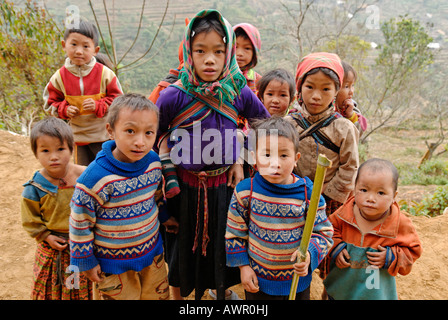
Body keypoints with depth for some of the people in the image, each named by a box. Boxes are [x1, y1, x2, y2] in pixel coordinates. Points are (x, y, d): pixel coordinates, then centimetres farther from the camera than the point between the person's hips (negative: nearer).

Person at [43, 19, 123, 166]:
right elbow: (50, 102, 8)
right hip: (78, 136, 3)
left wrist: (98, 106, -22)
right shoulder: (59, 77, -4)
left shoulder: (105, 73, -12)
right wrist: (65, 110, -12)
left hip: (104, 135, -2)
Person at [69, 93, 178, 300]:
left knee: (159, 295, 23)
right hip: (113, 264, -5)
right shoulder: (96, 177, -28)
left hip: (152, 253, 5)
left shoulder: (153, 161, -11)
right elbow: (80, 223, -16)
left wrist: (164, 217, 21)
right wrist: (86, 261, -9)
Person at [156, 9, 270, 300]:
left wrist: (241, 159, -1)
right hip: (184, 187, -2)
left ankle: (224, 289, 51)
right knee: (184, 246, 18)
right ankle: (179, 294, 46)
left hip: (224, 185, 2)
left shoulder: (239, 93, -10)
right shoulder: (174, 96, -17)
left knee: (224, 241, 21)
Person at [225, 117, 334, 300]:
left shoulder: (309, 193, -15)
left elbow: (324, 232, -5)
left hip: (298, 280, 1)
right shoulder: (245, 191, -15)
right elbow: (235, 232, -3)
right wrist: (243, 266, -4)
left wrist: (309, 253, -23)